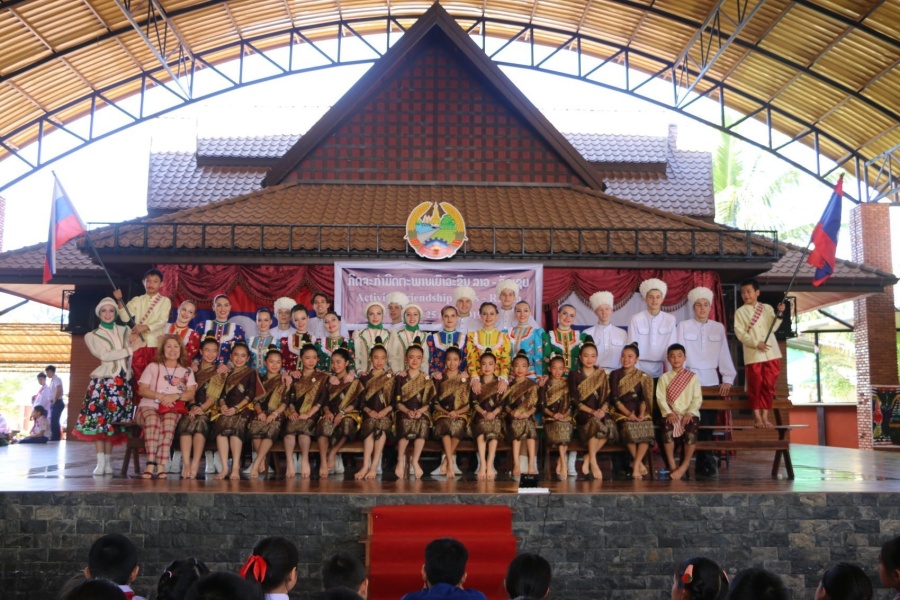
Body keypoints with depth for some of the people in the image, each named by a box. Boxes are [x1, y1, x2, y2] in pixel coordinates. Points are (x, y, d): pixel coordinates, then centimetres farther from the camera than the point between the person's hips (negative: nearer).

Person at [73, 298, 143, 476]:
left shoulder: (125, 331, 17)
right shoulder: (92, 336, 9)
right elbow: (104, 355, -7)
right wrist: (130, 349, -10)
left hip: (122, 382, 2)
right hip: (102, 381, -2)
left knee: (113, 422, 2)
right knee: (98, 420, -9)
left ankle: (107, 462, 7)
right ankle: (100, 462, -7)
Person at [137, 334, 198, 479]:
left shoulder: (187, 372, 23)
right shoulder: (153, 367, 21)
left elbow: (191, 394, 8)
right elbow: (142, 390, 9)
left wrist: (175, 396, -13)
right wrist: (159, 396, -10)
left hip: (174, 408, 0)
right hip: (149, 406, 0)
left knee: (169, 419, -38)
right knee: (153, 419, -38)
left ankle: (161, 465, -48)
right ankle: (151, 464, -47)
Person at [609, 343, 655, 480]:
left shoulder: (642, 376, 11)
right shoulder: (615, 374, 5)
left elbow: (644, 398, 3)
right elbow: (615, 399, -4)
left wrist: (641, 414, -16)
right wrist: (628, 414, -16)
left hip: (638, 412, 2)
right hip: (620, 412, -2)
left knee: (647, 427, -30)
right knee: (629, 427, -34)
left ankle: (635, 465, -26)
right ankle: (639, 463, -18)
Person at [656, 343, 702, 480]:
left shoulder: (692, 377, 10)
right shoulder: (664, 377, 11)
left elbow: (697, 398, 2)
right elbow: (660, 398, 1)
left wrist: (689, 413, -13)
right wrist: (668, 412, -14)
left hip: (689, 414, 0)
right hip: (671, 414, 0)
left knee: (691, 433, -32)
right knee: (668, 432, -32)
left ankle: (684, 466, -20)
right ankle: (672, 466, -22)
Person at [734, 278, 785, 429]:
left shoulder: (767, 308, 11)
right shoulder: (740, 312, 3)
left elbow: (772, 327, 2)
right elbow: (740, 333, -7)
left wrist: (779, 314, -13)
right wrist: (756, 343, -18)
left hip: (771, 352, 3)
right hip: (753, 354, -2)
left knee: (769, 385, 4)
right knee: (755, 385, -1)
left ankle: (765, 416, 10)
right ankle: (757, 416, 9)